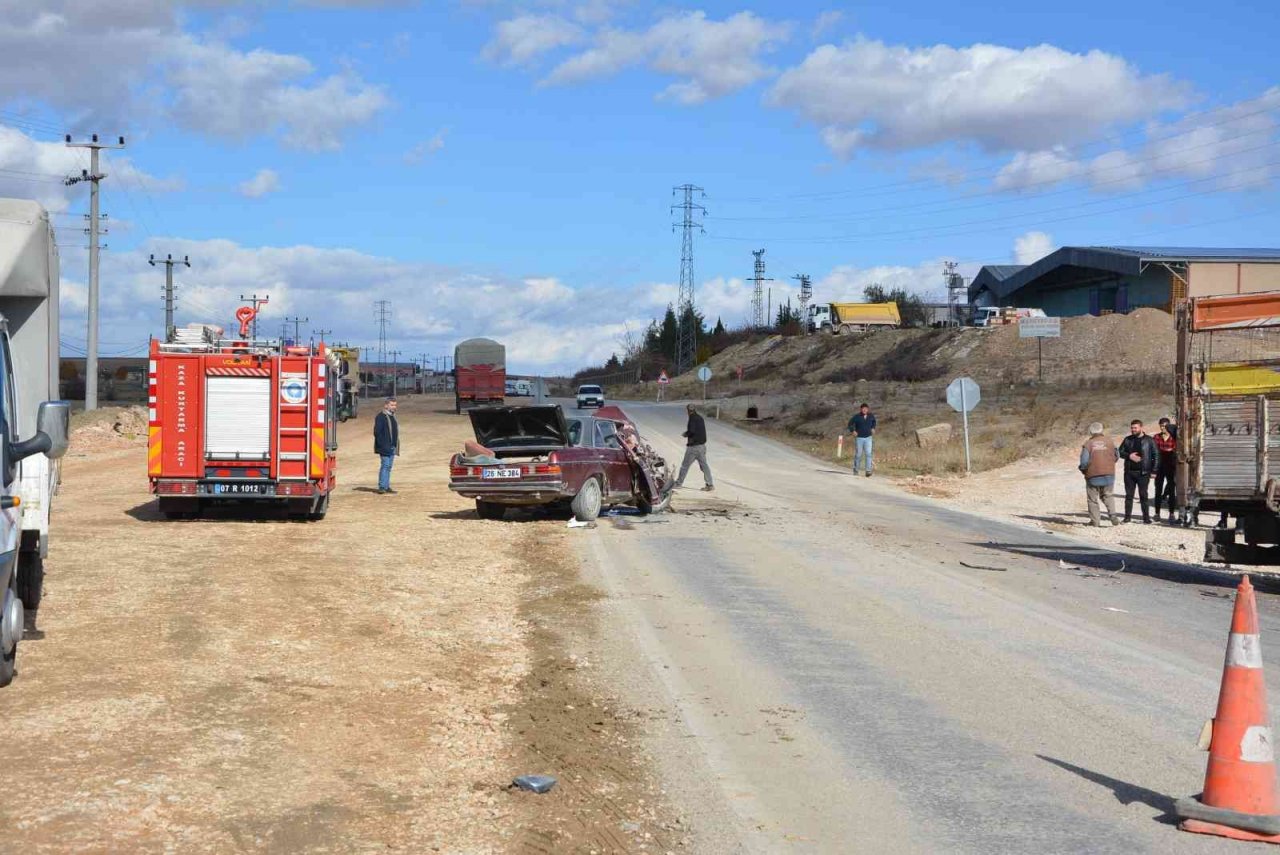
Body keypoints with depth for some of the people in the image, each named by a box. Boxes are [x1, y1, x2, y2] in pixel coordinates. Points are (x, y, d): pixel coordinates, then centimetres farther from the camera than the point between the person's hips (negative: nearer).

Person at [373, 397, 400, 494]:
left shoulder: (393, 416, 16)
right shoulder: (381, 417, -11)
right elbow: (377, 432, -16)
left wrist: (396, 446, 17)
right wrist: (382, 445, -21)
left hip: (392, 447, 8)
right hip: (385, 448, -8)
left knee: (389, 467, 11)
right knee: (385, 465, -10)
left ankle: (387, 487, 15)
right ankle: (382, 487, -8)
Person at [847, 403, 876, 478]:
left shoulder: (871, 416, 1)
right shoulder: (857, 416, -10)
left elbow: (874, 421, 23)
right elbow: (850, 423, -1)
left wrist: (873, 428, 10)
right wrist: (853, 431, -12)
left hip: (868, 438, 2)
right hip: (859, 438, -2)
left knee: (868, 454, -11)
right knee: (858, 454, 4)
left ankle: (868, 471, -14)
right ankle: (855, 470, 20)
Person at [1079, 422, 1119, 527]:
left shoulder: (1088, 443, -10)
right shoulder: (1109, 441, 0)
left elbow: (1084, 461, -16)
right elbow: (1117, 456, 9)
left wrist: (1083, 470, 4)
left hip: (1093, 476, -3)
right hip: (1109, 474, 3)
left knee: (1092, 499, 9)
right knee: (1108, 496, 18)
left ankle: (1095, 521, 7)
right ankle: (1112, 514, -3)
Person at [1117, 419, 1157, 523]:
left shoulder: (1149, 440, 0)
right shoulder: (1128, 440, 9)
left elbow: (1155, 455, -1)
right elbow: (1120, 452, 9)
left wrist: (1153, 470, -8)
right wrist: (1129, 456, -11)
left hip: (1143, 472, -3)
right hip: (1129, 472, 3)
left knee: (1143, 495, -2)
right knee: (1129, 495, 6)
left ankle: (1146, 517, 3)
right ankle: (1128, 516, 12)